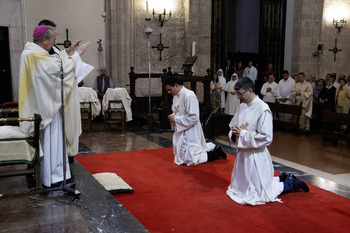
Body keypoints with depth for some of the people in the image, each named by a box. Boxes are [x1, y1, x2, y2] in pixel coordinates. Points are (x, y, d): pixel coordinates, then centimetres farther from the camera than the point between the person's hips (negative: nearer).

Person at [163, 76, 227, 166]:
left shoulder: (189, 96, -22)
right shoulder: (176, 95, 6)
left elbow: (194, 118, -25)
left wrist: (176, 118, -21)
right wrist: (172, 116, -3)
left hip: (189, 132, -9)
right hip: (180, 130, 9)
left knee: (190, 160, -7)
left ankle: (216, 153, 10)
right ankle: (212, 147, 29)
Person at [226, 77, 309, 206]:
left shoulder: (263, 109, -19)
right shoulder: (242, 106, 5)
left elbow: (266, 138, -22)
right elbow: (232, 125, 16)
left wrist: (243, 133, -19)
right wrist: (234, 131, -8)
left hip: (255, 155, -8)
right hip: (242, 153, 8)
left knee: (259, 193, 1)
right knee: (242, 186, 23)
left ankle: (291, 183, 22)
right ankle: (282, 178, 35)